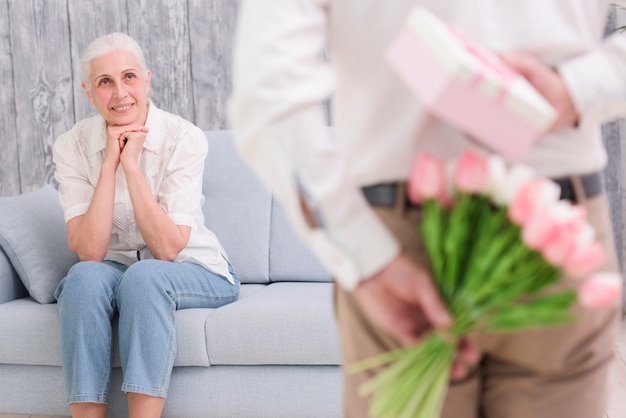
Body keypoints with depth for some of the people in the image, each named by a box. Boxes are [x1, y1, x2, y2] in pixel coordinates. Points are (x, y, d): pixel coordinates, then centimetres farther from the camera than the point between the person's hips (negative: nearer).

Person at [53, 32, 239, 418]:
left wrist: (131, 164, -25)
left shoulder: (184, 138, -15)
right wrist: (110, 163, -22)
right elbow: (89, 252, -18)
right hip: (112, 268, 2)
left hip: (192, 272, -2)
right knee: (85, 276, -31)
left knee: (144, 276, -34)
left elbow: (168, 248, -21)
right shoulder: (73, 146, -8)